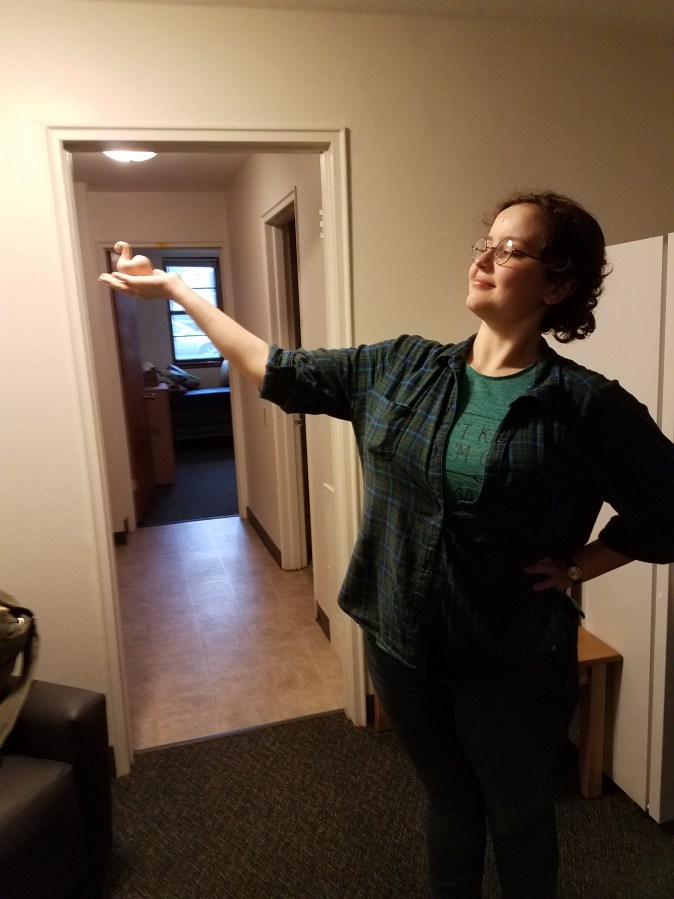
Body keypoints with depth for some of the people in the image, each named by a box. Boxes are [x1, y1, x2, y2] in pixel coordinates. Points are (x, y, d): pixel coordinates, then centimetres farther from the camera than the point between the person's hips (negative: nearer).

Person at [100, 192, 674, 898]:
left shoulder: (586, 406, -15)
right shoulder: (399, 367, -4)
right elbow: (280, 371, 1)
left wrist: (575, 566, -10)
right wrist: (174, 290, 5)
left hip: (514, 667, -3)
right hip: (401, 647, 3)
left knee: (518, 822, 22)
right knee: (449, 805, 27)